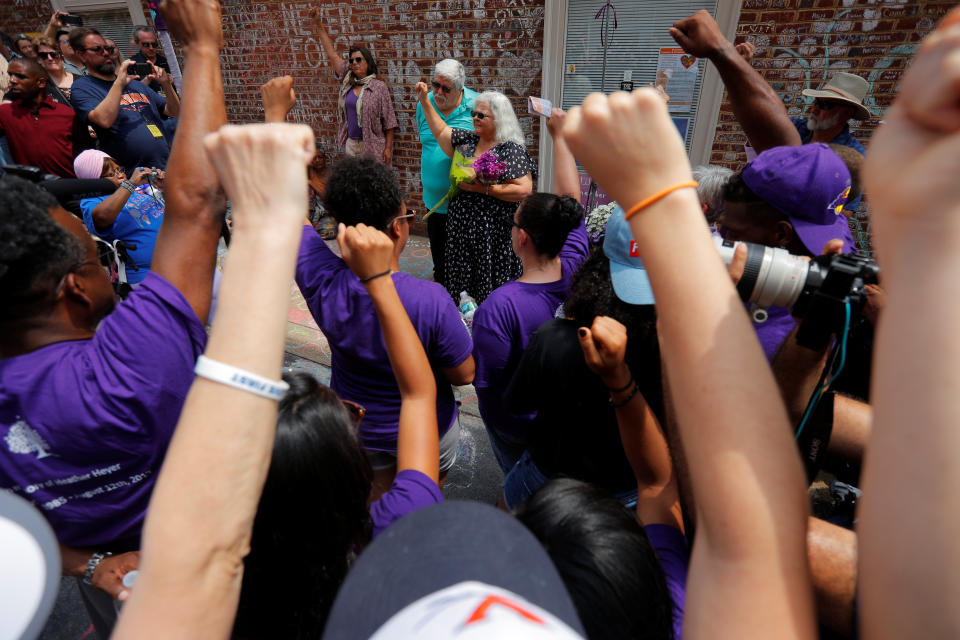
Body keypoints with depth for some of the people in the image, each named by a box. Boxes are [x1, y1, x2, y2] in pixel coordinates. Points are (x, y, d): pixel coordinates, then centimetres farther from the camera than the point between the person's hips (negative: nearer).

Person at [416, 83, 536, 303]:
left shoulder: (511, 150, -11)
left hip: (492, 233, -7)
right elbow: (440, 130, 25)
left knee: (489, 288, -1)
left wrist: (484, 189, -19)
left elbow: (524, 190, -19)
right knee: (460, 284, 13)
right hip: (460, 227, 7)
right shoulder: (467, 140, 11)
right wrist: (424, 100, 19)